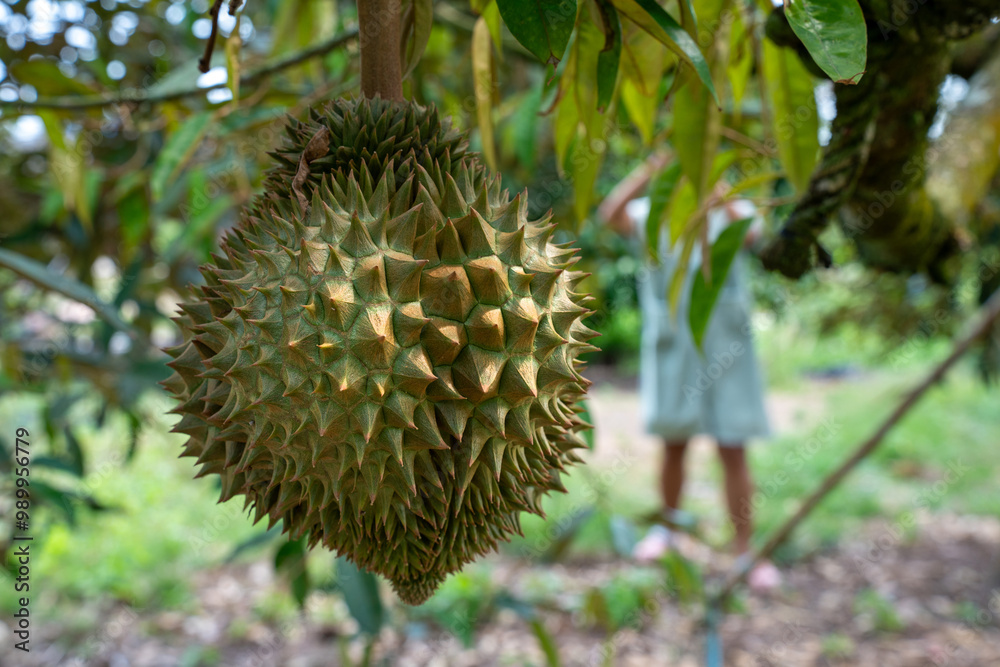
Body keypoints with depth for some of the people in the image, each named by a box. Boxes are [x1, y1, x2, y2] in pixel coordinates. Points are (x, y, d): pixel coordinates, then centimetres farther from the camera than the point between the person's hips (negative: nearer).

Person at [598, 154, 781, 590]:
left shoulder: (735, 211, 1)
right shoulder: (653, 214, 1)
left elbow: (744, 235, -22)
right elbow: (611, 213, -18)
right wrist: (652, 165, -22)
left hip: (725, 346, -1)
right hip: (671, 346, 1)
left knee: (733, 450, 1)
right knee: (673, 445, 13)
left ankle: (745, 552, 12)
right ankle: (668, 528, 34)